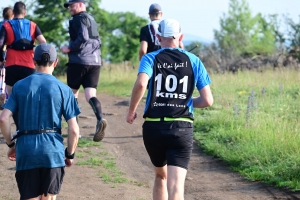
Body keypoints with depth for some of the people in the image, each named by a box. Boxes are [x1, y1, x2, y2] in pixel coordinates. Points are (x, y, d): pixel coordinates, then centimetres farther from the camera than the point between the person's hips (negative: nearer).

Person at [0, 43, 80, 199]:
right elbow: (74, 129, -2)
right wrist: (70, 154, 12)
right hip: (53, 151, -1)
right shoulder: (64, 90, 1)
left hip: (26, 151, 1)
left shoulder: (19, 86, 6)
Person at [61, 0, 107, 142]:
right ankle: (100, 119, -30)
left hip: (79, 61, -7)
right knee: (90, 94, -3)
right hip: (95, 61, 7)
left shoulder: (79, 18, -7)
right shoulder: (91, 19, 20)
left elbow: (83, 38, -20)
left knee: (72, 92, 10)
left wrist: (69, 49, -11)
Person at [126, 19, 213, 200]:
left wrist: (132, 111, -5)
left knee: (161, 175, 25)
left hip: (153, 127, 1)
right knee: (176, 186, -10)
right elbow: (207, 100, 2)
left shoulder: (150, 59, 2)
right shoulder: (194, 61, 6)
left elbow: (141, 84, -20)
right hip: (182, 129, -1)